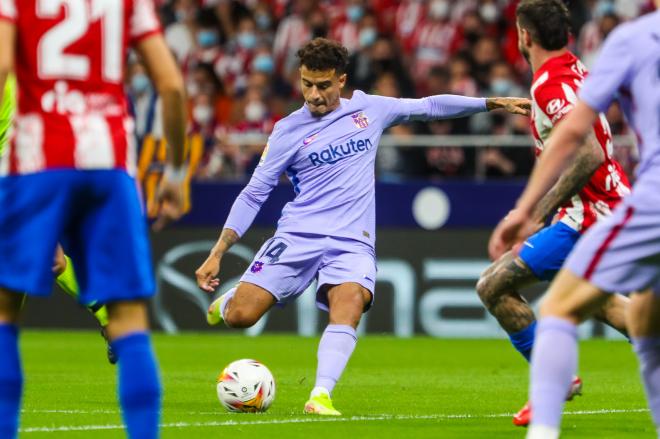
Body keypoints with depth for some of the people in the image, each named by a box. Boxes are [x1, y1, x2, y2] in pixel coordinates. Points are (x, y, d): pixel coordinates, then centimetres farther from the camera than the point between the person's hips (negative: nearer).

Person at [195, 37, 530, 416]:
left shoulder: (370, 110, 9)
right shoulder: (287, 131, 2)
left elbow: (429, 106, 21)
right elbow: (253, 195, 4)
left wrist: (494, 103, 18)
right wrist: (217, 254, -3)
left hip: (352, 242, 1)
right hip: (297, 237, -1)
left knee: (348, 310, -30)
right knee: (240, 316, -13)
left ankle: (321, 396, -38)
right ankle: (227, 300, 23)